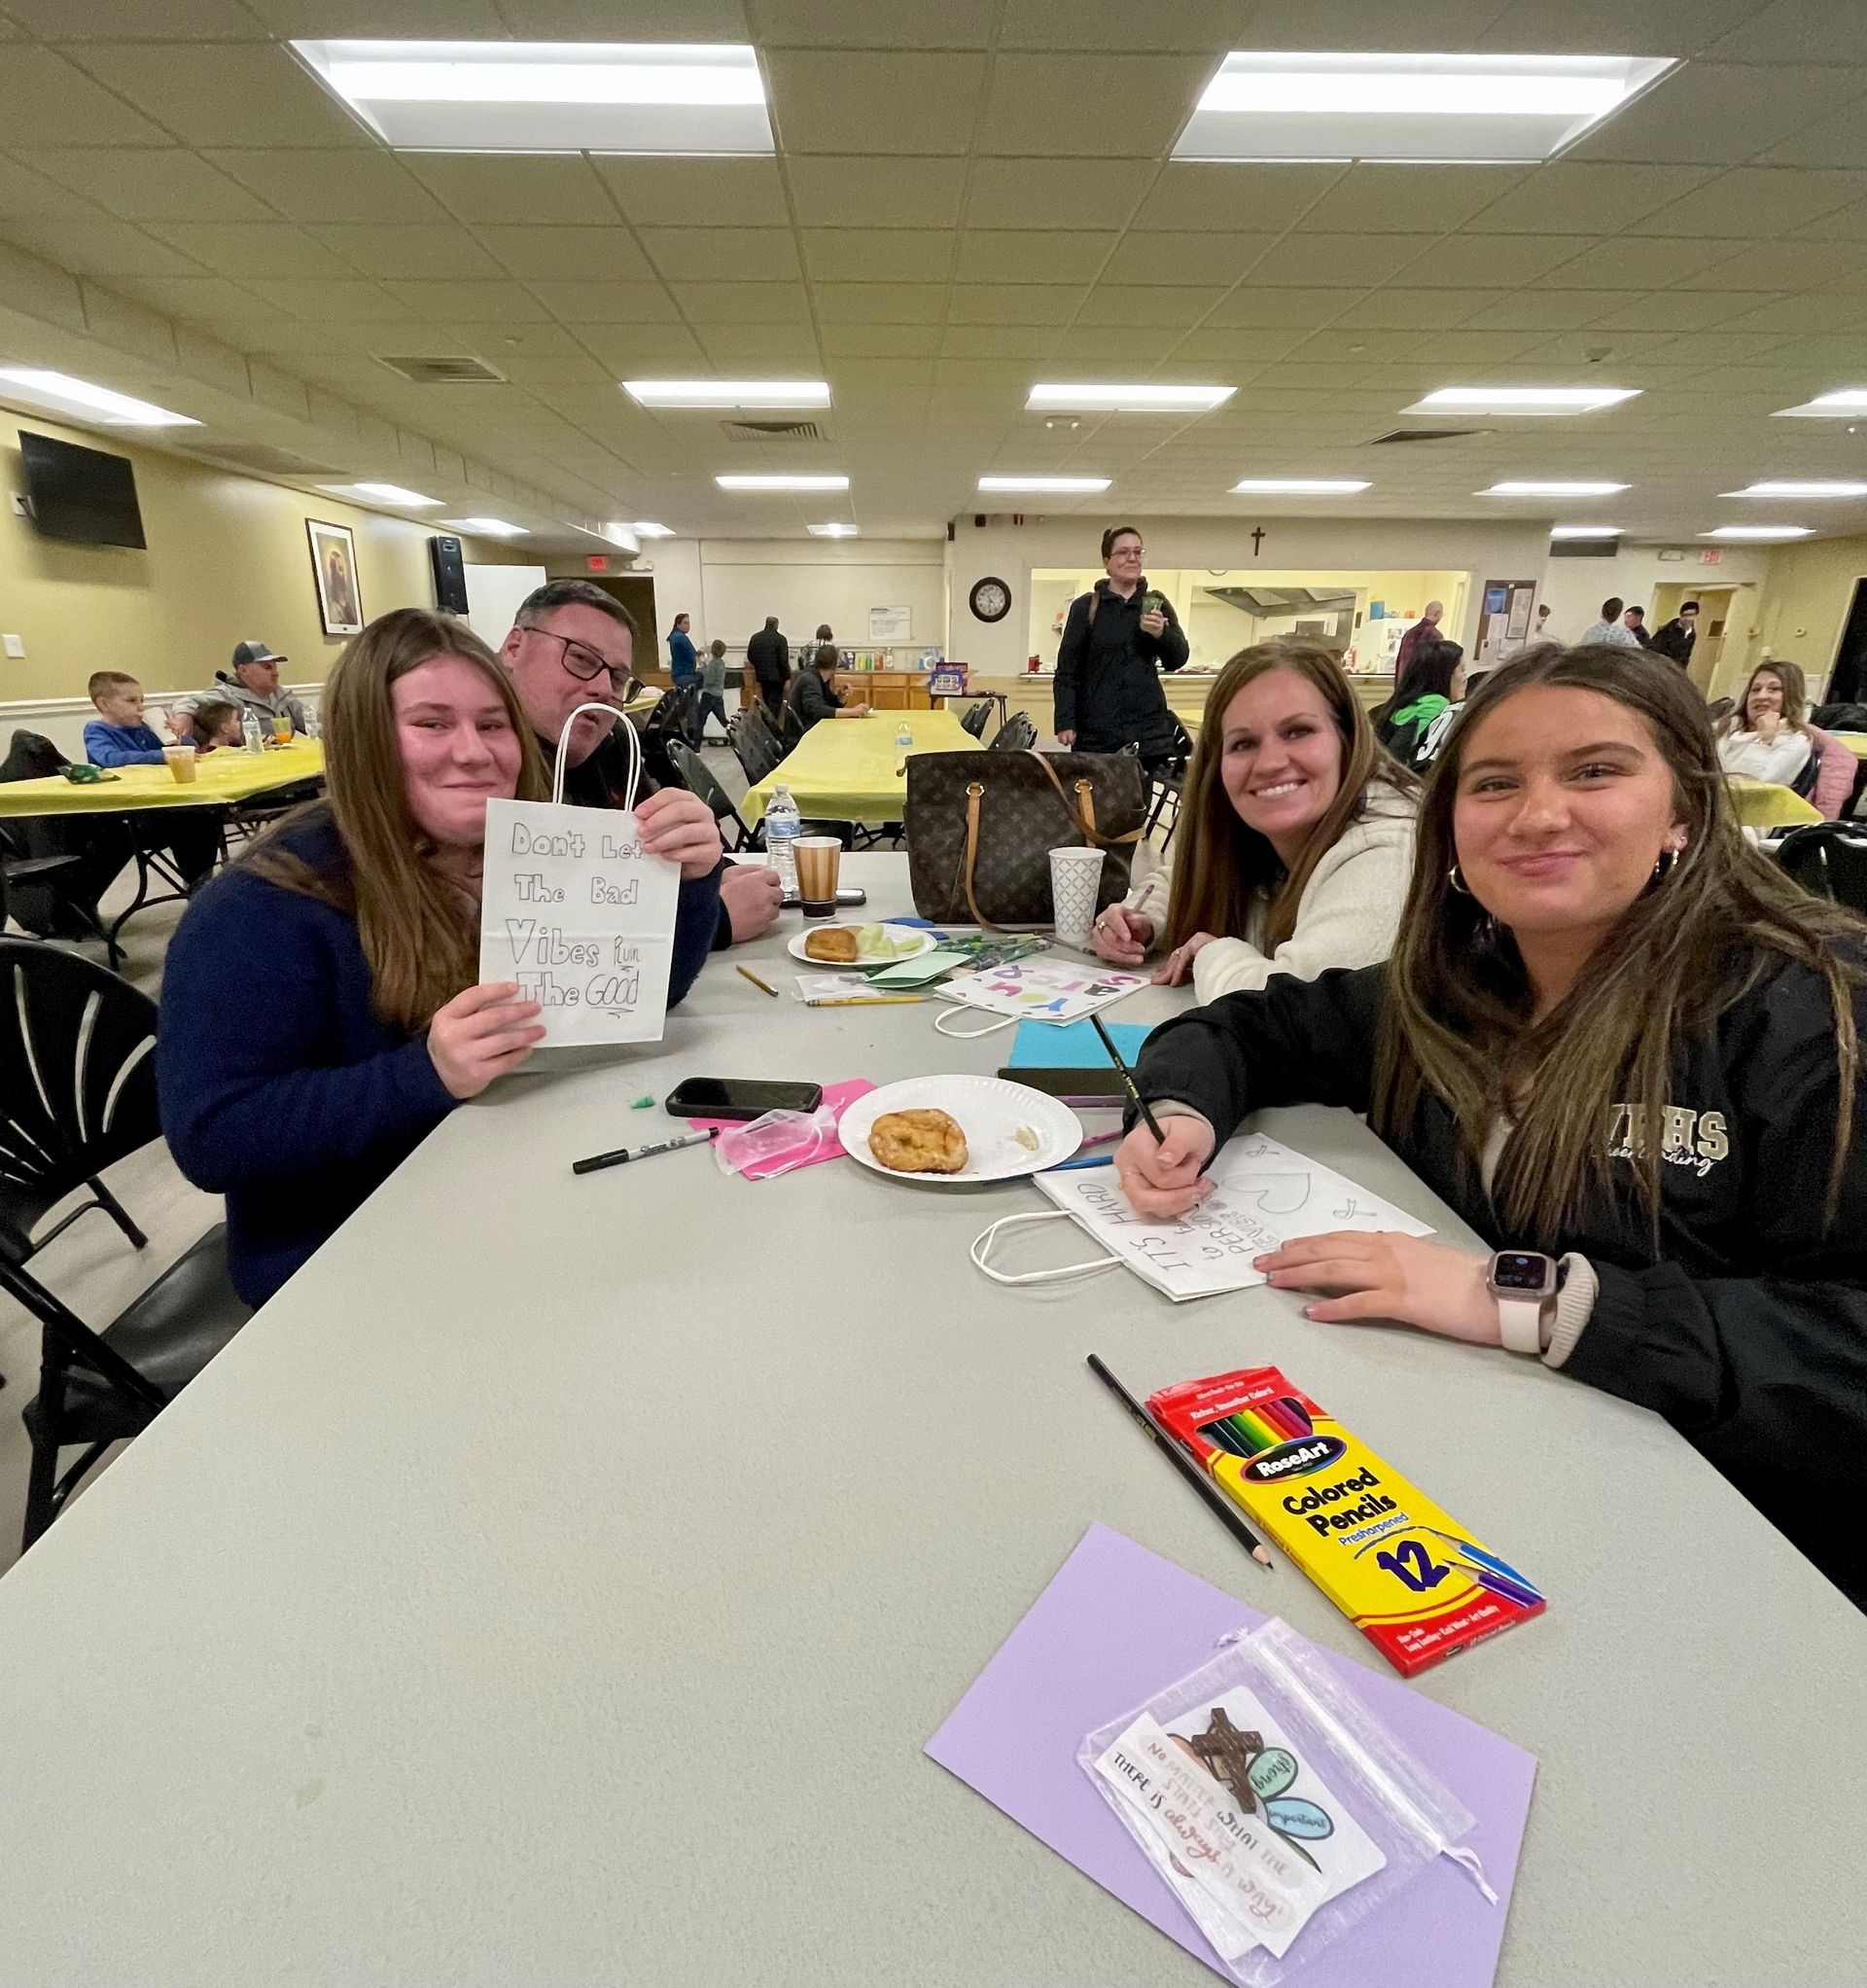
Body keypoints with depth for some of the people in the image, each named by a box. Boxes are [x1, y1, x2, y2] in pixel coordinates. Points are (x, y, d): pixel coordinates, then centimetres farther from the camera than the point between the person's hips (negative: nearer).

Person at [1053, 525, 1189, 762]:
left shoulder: (1156, 604, 13)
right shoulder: (1085, 606, 4)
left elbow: (1178, 660, 9)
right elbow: (1067, 670, 2)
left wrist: (1162, 633, -12)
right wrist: (1064, 722, -6)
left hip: (1149, 730, 3)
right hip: (1095, 731, -2)